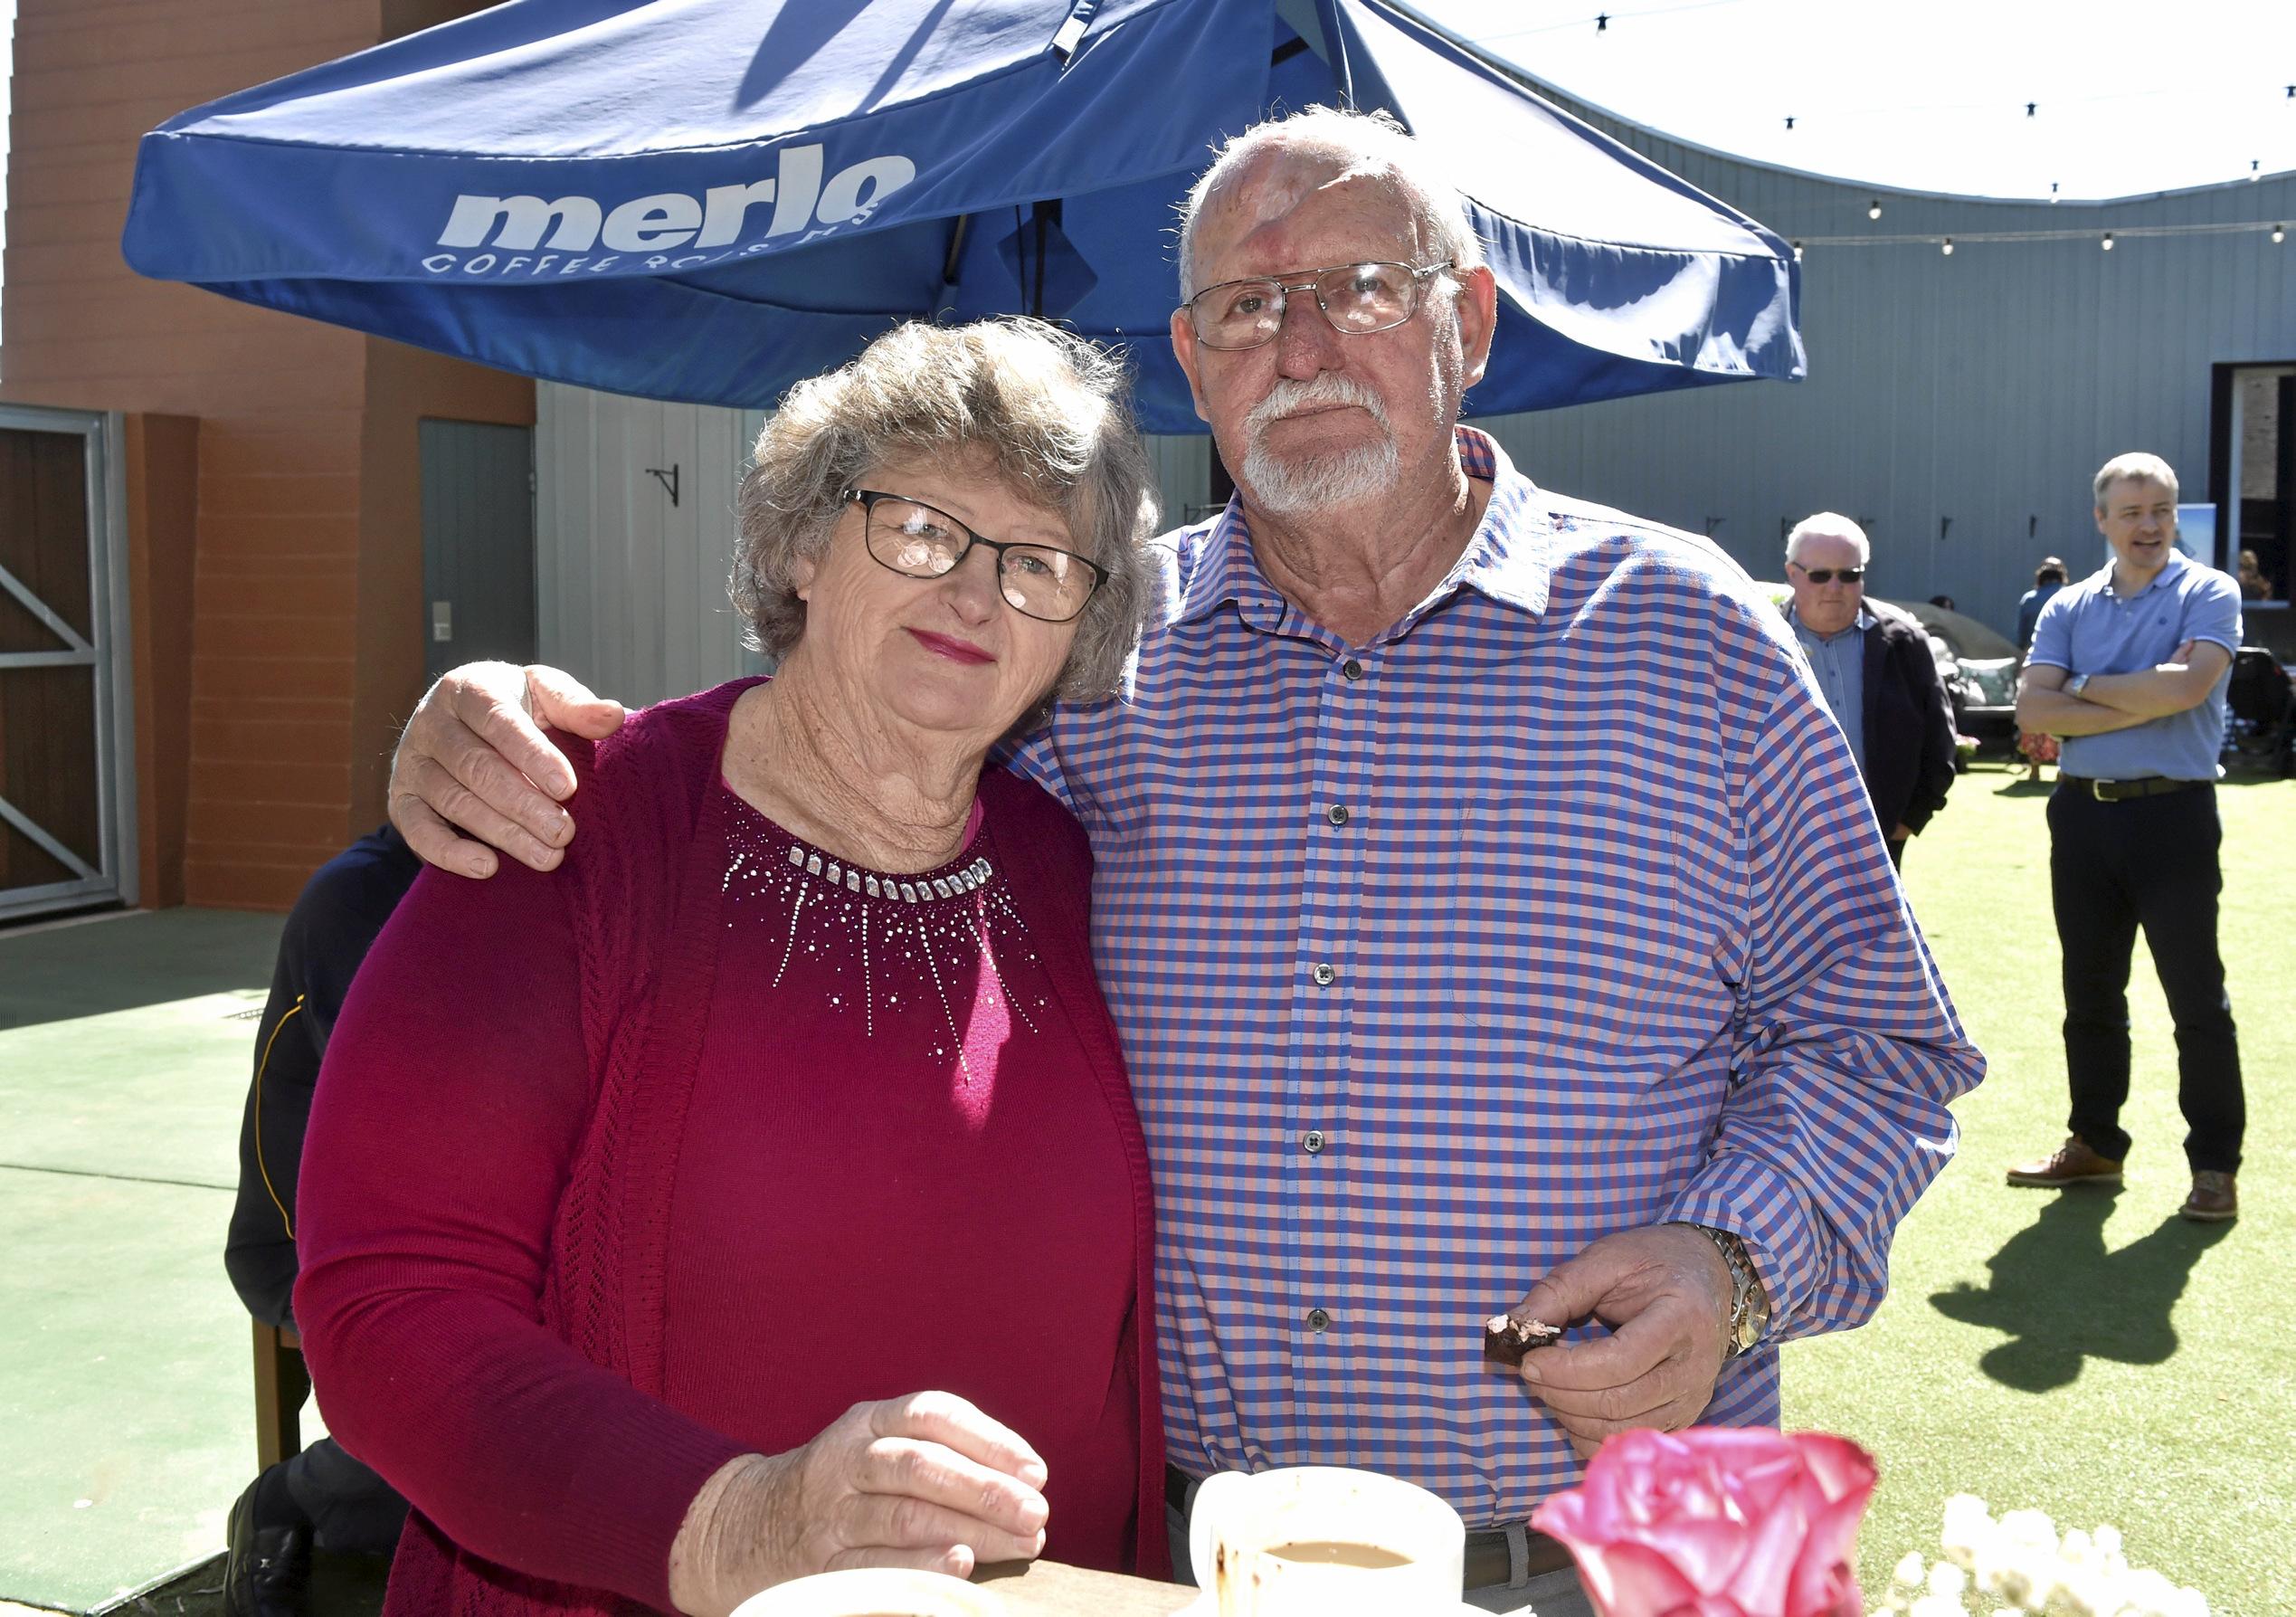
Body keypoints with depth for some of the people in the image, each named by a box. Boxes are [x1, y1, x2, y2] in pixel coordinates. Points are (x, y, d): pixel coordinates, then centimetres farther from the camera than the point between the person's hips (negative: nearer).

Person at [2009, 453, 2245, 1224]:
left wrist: (2086, 686, -7)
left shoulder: (2208, 594, -2)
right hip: (2084, 813, 5)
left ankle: (2216, 1162, 11)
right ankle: (2095, 1143, 26)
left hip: (2173, 813, -4)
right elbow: (2033, 707, -5)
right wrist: (2143, 706, -12)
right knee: (2090, 992, 13)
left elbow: (2188, 683, -20)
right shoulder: (2070, 607, 8)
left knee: (2197, 996, 0)